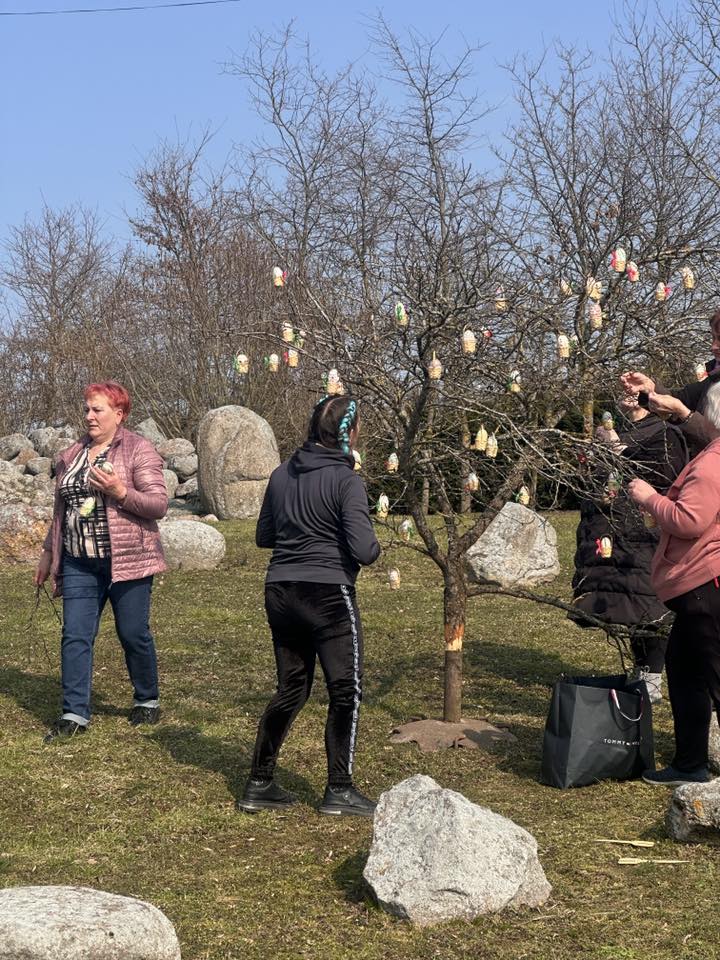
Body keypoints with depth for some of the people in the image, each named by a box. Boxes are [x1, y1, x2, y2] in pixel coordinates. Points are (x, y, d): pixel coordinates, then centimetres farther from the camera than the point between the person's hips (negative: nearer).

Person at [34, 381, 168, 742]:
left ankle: (147, 702, 25)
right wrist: (48, 553, 22)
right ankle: (74, 714, 2)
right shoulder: (71, 455, 13)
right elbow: (60, 510, 22)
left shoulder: (138, 450, -5)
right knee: (75, 635, -2)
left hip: (126, 560, -5)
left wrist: (120, 492, -24)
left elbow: (159, 505, -11)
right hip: (79, 563, 5)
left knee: (134, 634, 5)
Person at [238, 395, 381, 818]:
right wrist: (374, 546, 3)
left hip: (281, 592, 7)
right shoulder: (347, 481, -13)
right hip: (329, 596, -6)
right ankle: (339, 790, 10)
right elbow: (364, 550, -18)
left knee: (291, 689, 17)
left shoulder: (282, 475, 7)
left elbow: (264, 536, 16)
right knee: (346, 691, 6)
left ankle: (260, 784, 20)